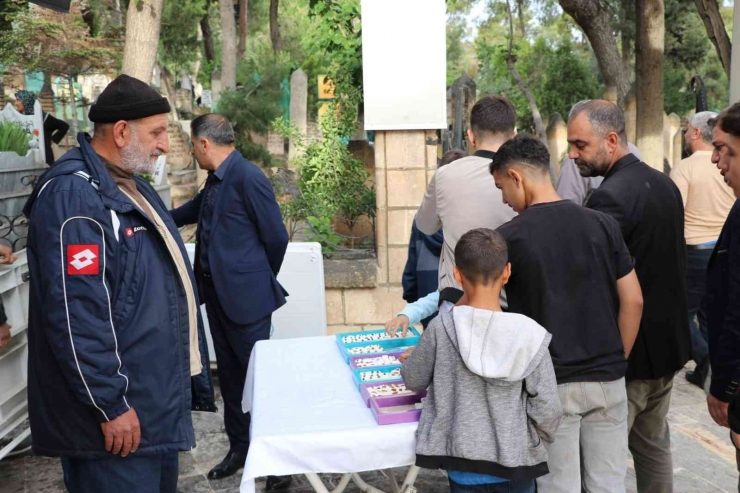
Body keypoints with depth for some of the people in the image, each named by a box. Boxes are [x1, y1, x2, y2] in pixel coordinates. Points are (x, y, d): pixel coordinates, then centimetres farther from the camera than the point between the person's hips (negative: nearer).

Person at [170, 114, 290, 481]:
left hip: (245, 294, -8)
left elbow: (276, 236, -13)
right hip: (217, 292, 8)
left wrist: (262, 280, 1)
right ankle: (239, 446, 28)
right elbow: (194, 211, 31)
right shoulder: (216, 179, 10)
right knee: (230, 374, 15)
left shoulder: (248, 177, -17)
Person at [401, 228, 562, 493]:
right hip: (515, 463, 0)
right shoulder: (529, 334, -15)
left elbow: (413, 381, 1)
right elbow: (547, 409, -11)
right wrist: (540, 441, 10)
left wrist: (415, 358, 23)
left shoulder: (442, 327, -15)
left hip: (465, 466, 0)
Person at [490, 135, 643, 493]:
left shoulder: (510, 237, -11)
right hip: (607, 380, 4)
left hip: (551, 384, -4)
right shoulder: (602, 225, -1)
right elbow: (633, 301, 1)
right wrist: (617, 360, 11)